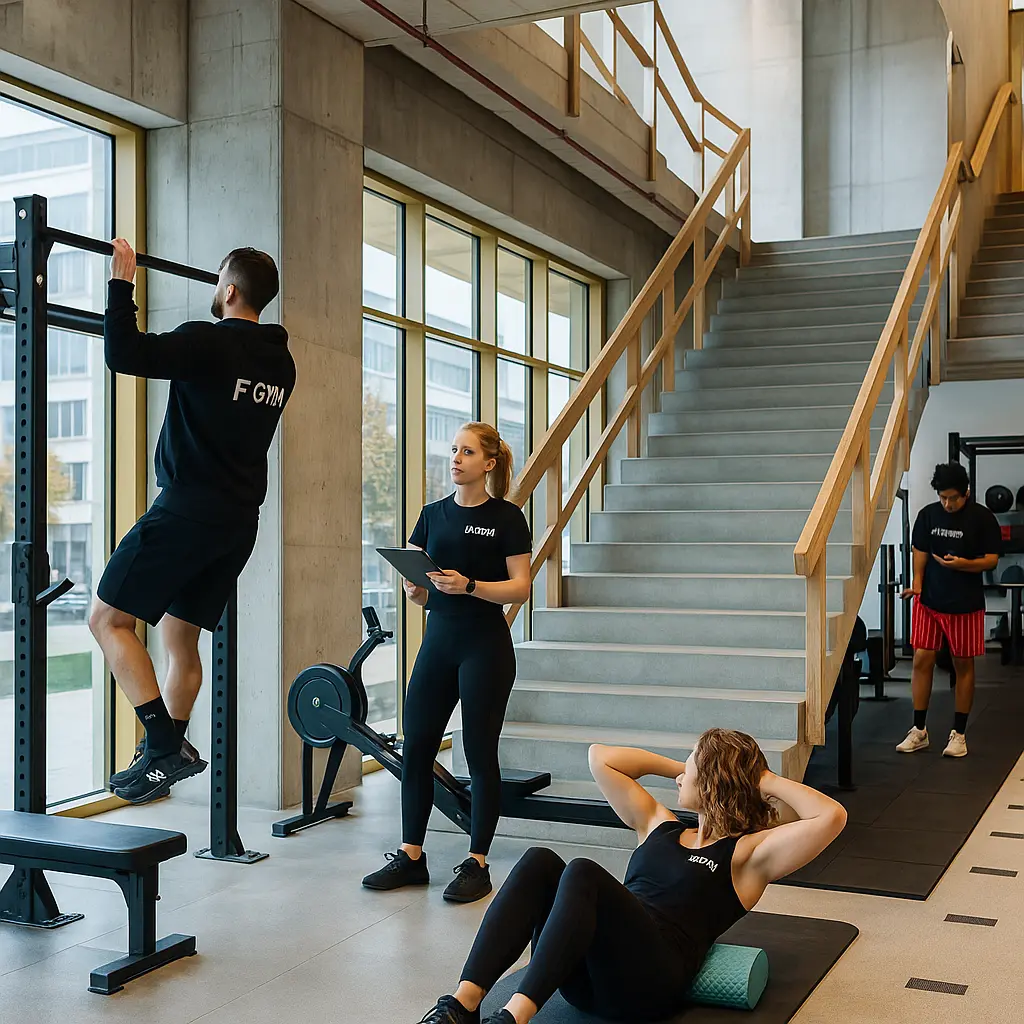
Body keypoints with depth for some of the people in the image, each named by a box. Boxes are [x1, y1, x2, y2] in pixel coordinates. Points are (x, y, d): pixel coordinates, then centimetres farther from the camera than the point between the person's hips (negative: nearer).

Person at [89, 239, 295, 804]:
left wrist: (121, 280, -12)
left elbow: (124, 353, -23)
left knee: (107, 619, -1)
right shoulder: (279, 360, 11)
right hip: (238, 520, 8)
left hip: (189, 511, -8)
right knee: (179, 636, 17)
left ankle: (165, 745, -10)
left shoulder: (209, 341, -13)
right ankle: (167, 752, 19)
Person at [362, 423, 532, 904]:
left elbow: (520, 587, -8)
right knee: (416, 748, 4)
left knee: (480, 753, 0)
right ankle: (411, 856, 17)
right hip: (438, 638, 5)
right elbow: (418, 590, 13)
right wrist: (413, 585, -10)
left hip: (485, 643, -5)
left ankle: (476, 864, 11)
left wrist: (469, 585, -21)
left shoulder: (506, 517, -3)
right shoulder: (434, 514, 11)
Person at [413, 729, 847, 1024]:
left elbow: (831, 817, -5)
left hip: (650, 982, -6)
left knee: (582, 874, -31)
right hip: (588, 977, 6)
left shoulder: (749, 851, 11)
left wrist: (767, 781, 7)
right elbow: (600, 758, 30)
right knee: (538, 862, -22)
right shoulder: (660, 826, 29)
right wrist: (678, 767, 31)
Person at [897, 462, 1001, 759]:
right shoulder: (927, 515, 4)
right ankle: (919, 731, 11)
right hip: (929, 601, 3)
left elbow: (991, 559, -5)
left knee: (963, 665, 6)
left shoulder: (982, 518, -5)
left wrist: (964, 564, -23)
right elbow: (920, 553, 9)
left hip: (965, 604, -3)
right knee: (922, 660, 0)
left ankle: (959, 734, 16)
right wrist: (917, 584, -6)